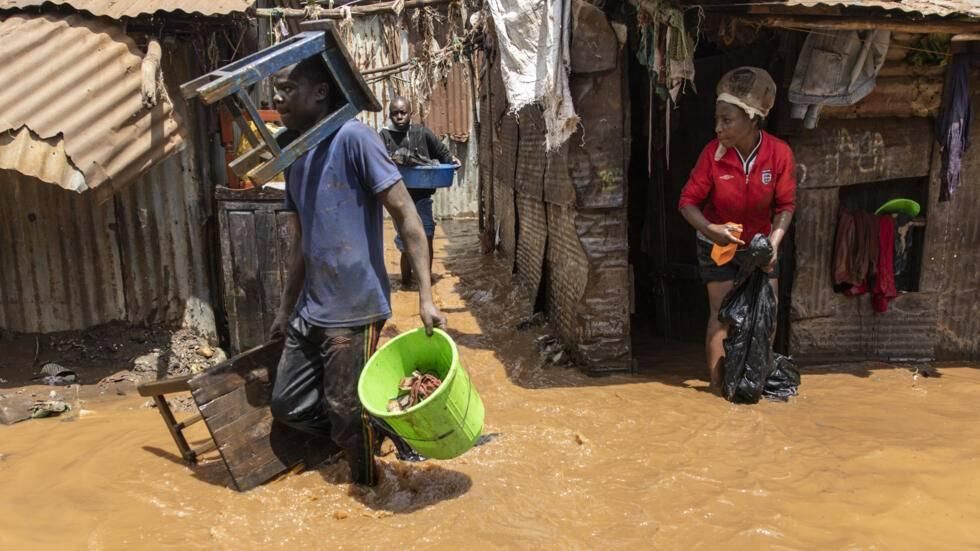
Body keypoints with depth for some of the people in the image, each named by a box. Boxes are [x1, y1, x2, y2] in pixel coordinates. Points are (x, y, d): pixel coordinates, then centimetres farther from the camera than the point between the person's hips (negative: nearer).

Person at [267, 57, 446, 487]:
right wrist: (286, 309, 22)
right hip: (309, 312, 8)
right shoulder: (295, 157, 11)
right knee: (287, 405, 15)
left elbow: (406, 216, -16)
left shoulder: (353, 138, -12)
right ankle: (372, 427, 33)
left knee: (346, 414, 4)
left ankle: (368, 489, 30)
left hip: (353, 311, -8)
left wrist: (425, 296, -22)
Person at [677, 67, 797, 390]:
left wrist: (774, 240, -24)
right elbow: (688, 201, -17)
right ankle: (718, 385, 7)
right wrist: (711, 230, -34)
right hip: (717, 244, -2)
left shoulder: (779, 153, -19)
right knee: (722, 314, -2)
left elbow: (786, 205, -10)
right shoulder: (713, 152, -22)